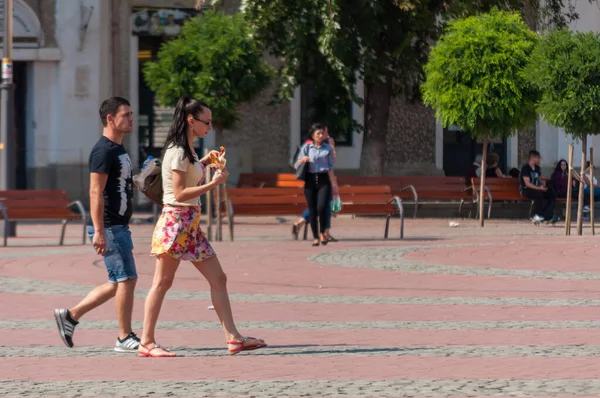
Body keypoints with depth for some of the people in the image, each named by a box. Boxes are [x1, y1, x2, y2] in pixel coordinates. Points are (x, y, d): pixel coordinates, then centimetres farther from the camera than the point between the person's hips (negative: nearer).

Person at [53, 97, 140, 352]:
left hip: (118, 226, 10)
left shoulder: (118, 150, 17)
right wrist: (99, 231, -25)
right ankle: (125, 338, -2)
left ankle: (70, 316, 18)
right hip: (109, 227, -10)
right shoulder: (103, 151, -14)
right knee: (126, 278, -8)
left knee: (117, 283, 12)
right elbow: (96, 192, -20)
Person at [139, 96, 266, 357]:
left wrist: (204, 162, 18)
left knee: (218, 279, 5)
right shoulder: (179, 152, -14)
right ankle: (147, 342, 0)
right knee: (162, 282, -5)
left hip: (191, 224, 10)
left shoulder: (187, 151, 15)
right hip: (176, 221, -10)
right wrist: (213, 184, -19)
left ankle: (233, 338, 4)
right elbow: (179, 193, -19)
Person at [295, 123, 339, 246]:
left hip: (323, 180, -1)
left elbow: (330, 167, 11)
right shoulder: (307, 147, 7)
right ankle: (315, 237, 9)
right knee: (312, 210, 0)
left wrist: (333, 184, 6)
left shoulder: (328, 148, 8)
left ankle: (322, 232, 3)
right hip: (310, 180, 1)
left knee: (322, 207, -18)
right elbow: (297, 165, 8)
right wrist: (302, 160, -13)